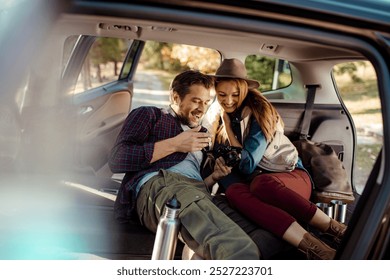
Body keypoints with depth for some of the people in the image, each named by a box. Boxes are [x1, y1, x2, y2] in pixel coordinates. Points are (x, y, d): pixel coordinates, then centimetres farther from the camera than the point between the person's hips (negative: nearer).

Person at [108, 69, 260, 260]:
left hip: (200, 193, 6)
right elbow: (116, 159, 3)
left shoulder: (201, 134, 39)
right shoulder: (148, 115, 22)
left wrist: (214, 177, 11)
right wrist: (174, 144, 2)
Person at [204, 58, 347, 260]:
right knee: (234, 192, -36)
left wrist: (228, 126, -8)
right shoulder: (215, 122, 9)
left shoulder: (260, 112, -7)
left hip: (291, 176, -3)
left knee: (262, 183, -40)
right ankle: (317, 249, -48)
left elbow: (248, 165, -13)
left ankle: (337, 230, -35)